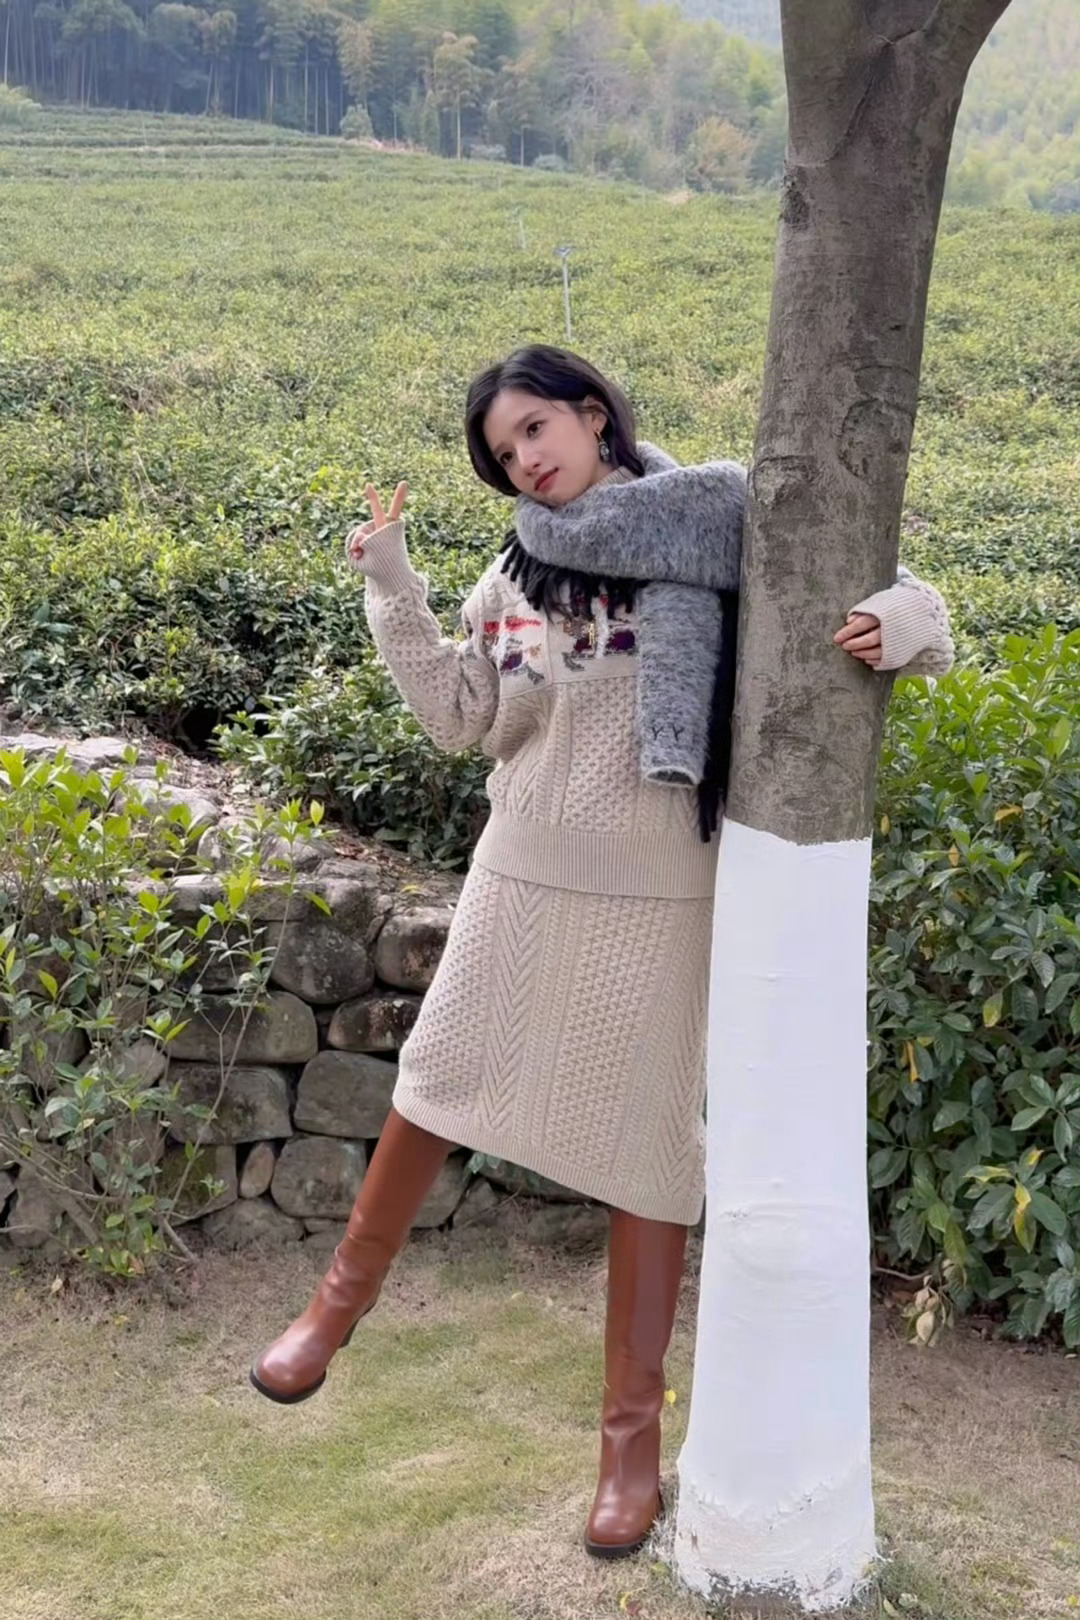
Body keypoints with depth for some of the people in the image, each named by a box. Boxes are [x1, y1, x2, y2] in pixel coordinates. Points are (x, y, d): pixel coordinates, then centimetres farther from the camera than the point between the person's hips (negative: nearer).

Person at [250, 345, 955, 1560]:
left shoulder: (718, 537, -8)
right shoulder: (517, 577, 4)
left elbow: (897, 608, -5)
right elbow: (461, 718, 1)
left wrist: (903, 622, -28)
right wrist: (393, 587, -3)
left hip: (658, 899, -3)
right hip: (521, 880, 4)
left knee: (647, 1147, 7)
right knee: (438, 1087, 15)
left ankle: (633, 1425, 23)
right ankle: (345, 1293, 40)